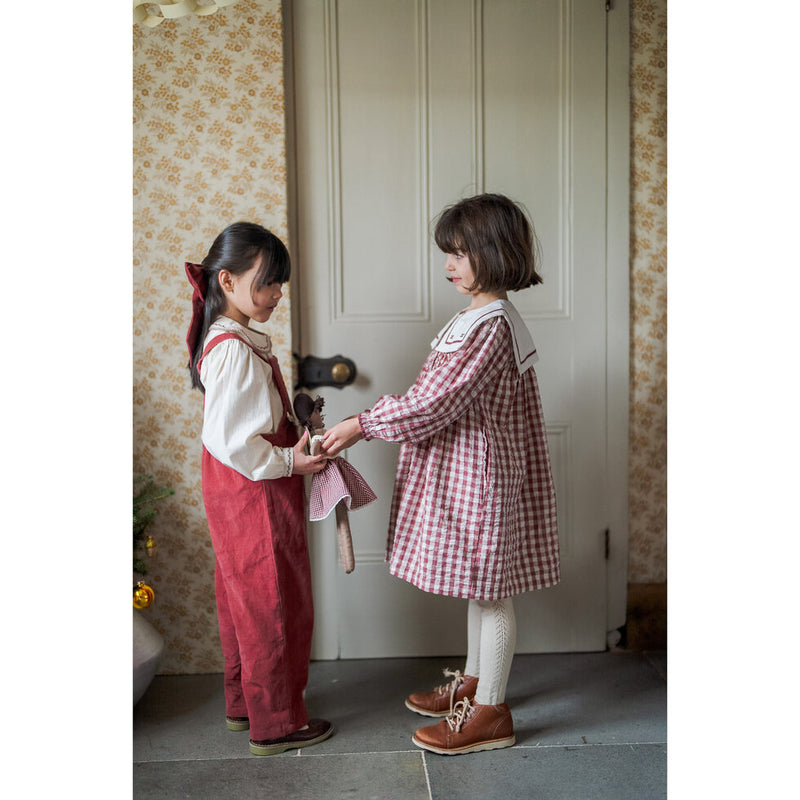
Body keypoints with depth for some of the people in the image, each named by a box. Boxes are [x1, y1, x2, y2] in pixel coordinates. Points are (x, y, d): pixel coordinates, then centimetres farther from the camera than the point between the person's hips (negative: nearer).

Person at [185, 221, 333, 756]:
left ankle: (243, 702, 34)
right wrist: (289, 461, -19)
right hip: (256, 496, -10)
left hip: (239, 491, 10)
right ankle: (276, 723, 15)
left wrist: (296, 414, 8)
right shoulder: (235, 350, -23)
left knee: (246, 600, 19)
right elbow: (227, 441, -25)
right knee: (275, 605, 2)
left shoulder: (226, 340, 9)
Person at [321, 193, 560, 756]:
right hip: (467, 470, 10)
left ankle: (490, 713, 14)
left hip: (476, 475, -10)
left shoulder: (488, 325, -22)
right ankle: (475, 681, 36)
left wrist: (362, 425, -15)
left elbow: (434, 402, -23)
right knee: (480, 586, 20)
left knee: (488, 589, 1)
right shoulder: (495, 316, 11)